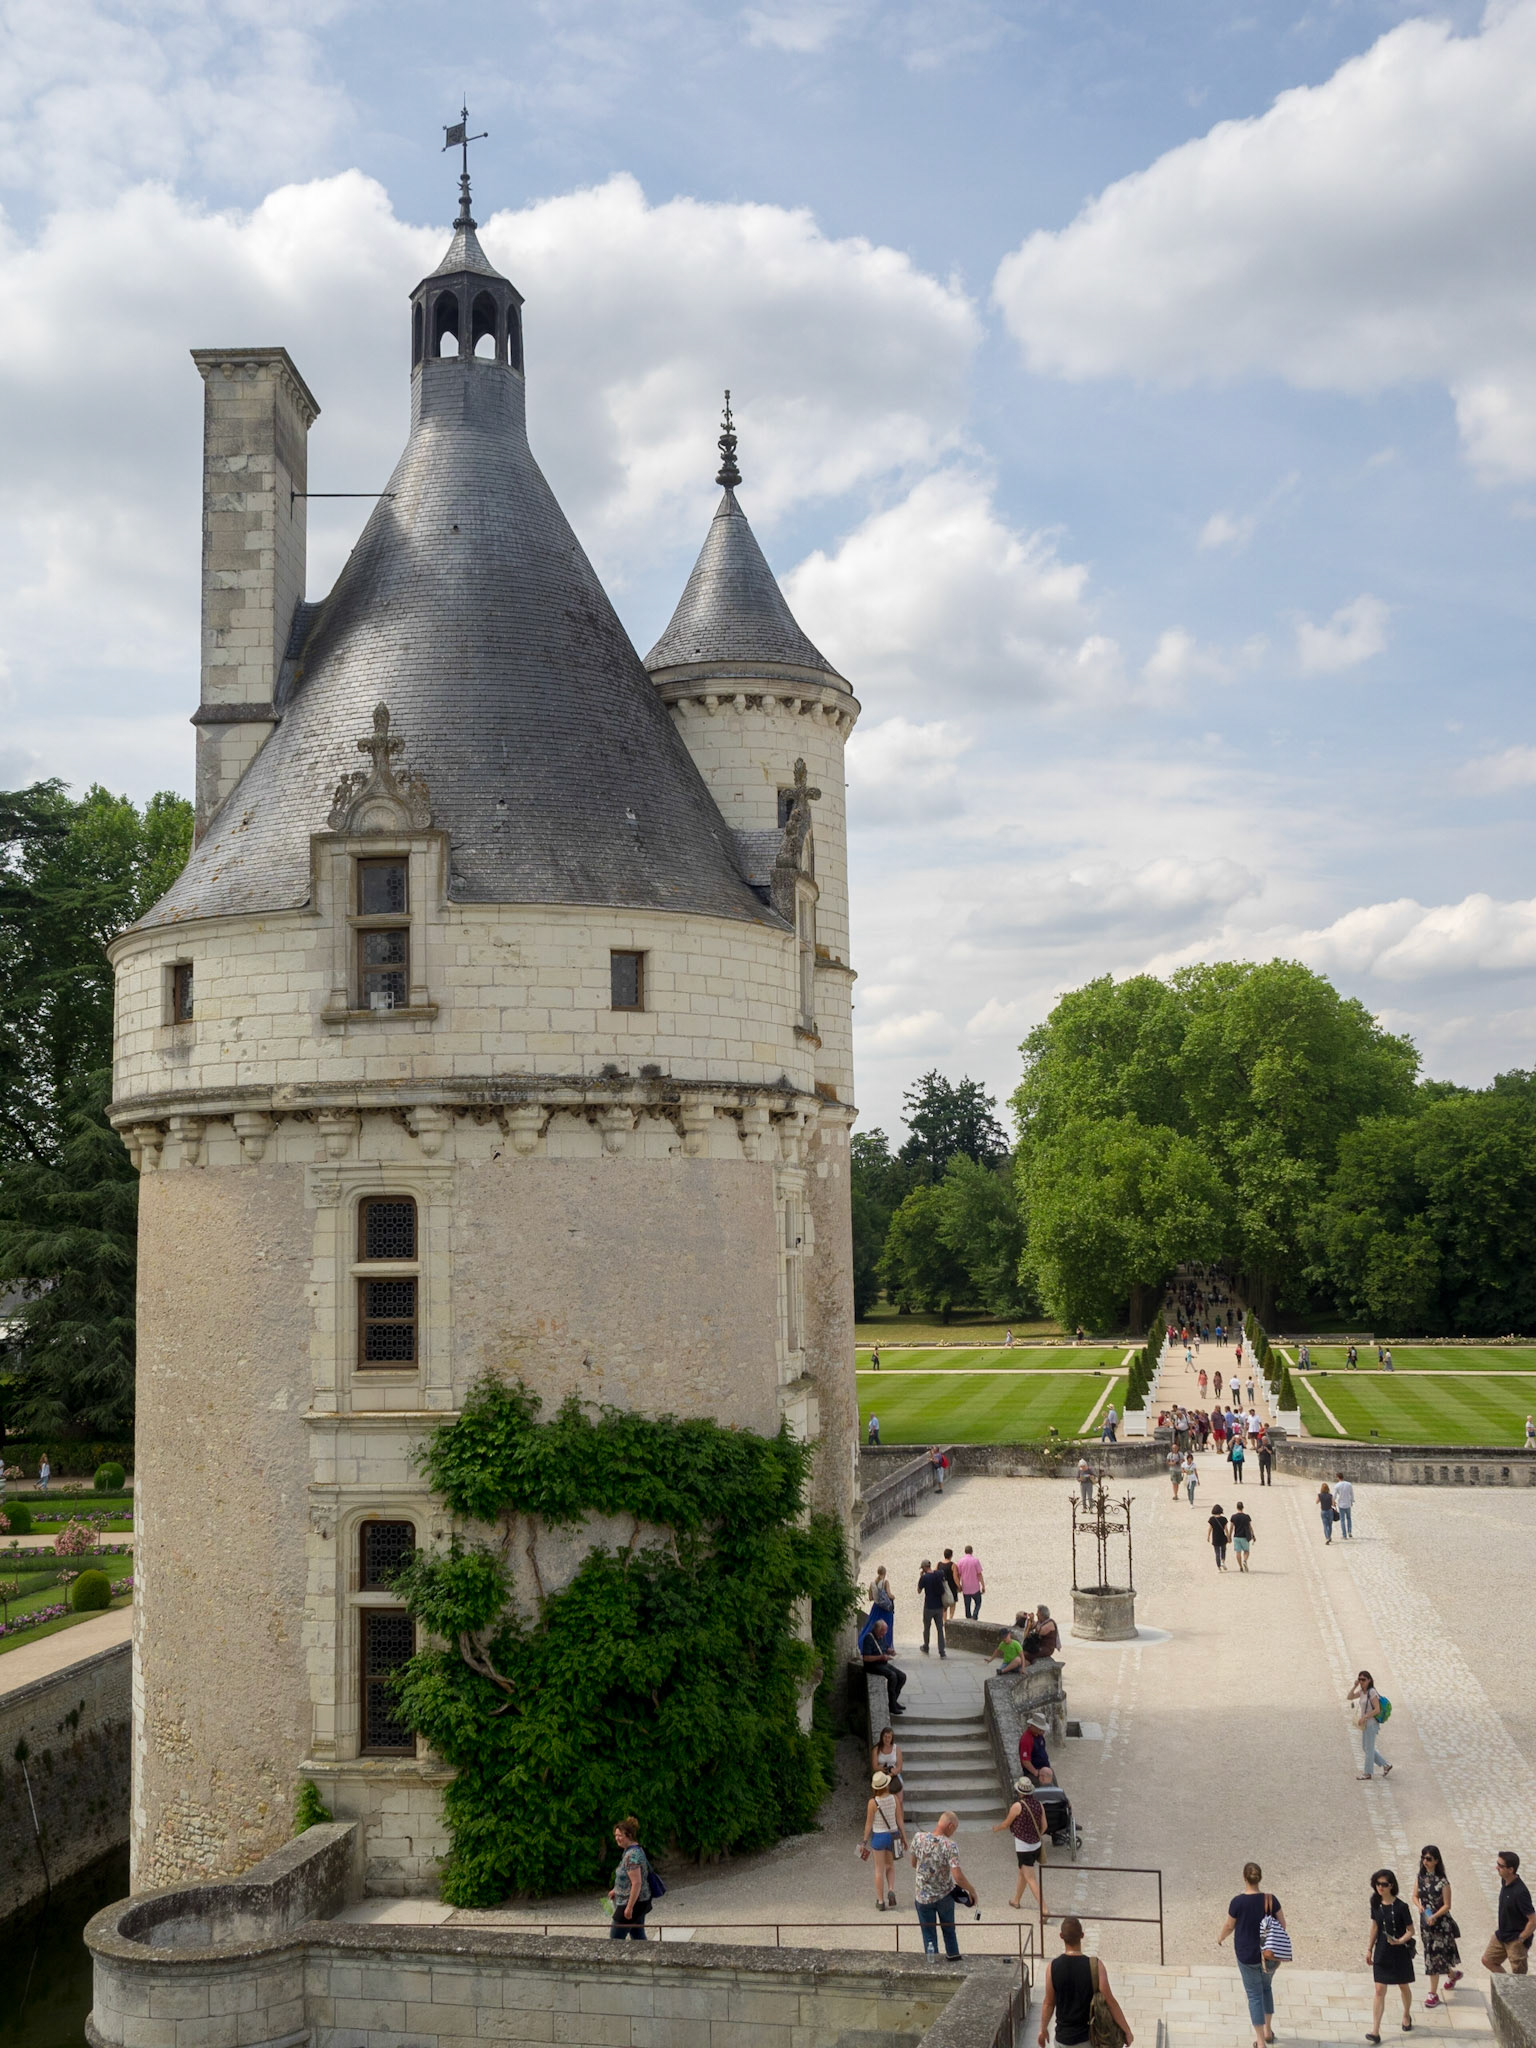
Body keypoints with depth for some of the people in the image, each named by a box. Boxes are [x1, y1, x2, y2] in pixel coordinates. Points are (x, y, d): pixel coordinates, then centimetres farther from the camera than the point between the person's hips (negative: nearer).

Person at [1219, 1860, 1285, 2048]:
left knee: (1255, 1995, 10)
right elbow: (1282, 1924, -4)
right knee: (1266, 1988, 27)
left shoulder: (1237, 1902, -20)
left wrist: (1220, 1939, 15)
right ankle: (1268, 2030, 38)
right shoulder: (1271, 1899, -15)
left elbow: (1229, 1926, -7)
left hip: (1248, 1956, -3)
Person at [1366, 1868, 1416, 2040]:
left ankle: (1407, 2016, 46)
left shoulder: (1400, 1907, -16)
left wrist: (1400, 1941, -28)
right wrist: (1369, 1949, 13)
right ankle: (1375, 2031, -4)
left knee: (1403, 1986, 17)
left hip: (1400, 1953, -3)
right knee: (1379, 1990, -2)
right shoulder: (1376, 1904, -2)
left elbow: (1410, 1931, -9)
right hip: (1381, 1953, 3)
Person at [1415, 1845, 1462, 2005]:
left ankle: (1433, 1993, 6)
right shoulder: (1420, 1877, 0)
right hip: (1425, 1920, 6)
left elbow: (1447, 1906, -14)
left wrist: (1434, 1916, -25)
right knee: (1432, 1955, 14)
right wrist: (1419, 1905, -11)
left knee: (1435, 1955, -4)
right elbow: (1415, 1896, 9)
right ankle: (1453, 1974, 42)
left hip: (1440, 1922, -6)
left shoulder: (1443, 1882, -16)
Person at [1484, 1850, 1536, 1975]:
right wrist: (1500, 1928, 15)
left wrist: (1520, 1940, -18)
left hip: (1515, 1940, -9)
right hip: (1502, 1935, 9)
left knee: (1519, 1976, 4)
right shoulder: (1505, 1881, -3)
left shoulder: (1520, 1892, -30)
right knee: (1488, 1960, 17)